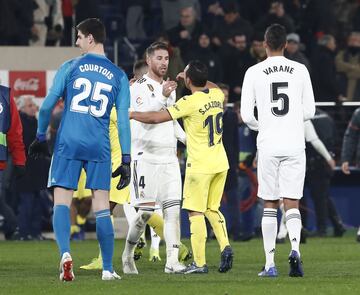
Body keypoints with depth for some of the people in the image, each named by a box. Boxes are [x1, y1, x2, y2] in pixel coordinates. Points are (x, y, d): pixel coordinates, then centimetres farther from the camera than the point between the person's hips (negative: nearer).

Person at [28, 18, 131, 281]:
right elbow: (123, 120, 3)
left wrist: (40, 137, 16)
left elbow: (48, 105, 2)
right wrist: (126, 159, 4)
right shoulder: (118, 76, 8)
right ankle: (108, 268, 7)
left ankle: (65, 253, -24)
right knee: (102, 208, 6)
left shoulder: (70, 67, 3)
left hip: (68, 144, -1)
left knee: (61, 203, -1)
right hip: (100, 148, 2)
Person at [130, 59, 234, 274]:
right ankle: (225, 246, 1)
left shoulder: (190, 102, -17)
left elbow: (155, 118, -16)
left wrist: (130, 114, -3)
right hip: (220, 163, 7)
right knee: (213, 209, 19)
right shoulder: (217, 95, 3)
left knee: (196, 212, 0)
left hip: (200, 165, -7)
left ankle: (199, 263, -2)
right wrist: (196, 79, 35)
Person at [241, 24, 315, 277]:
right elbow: (310, 111, 5)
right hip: (294, 144, 1)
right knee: (292, 204, 2)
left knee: (269, 206, 7)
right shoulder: (300, 71, 3)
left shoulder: (254, 73, -1)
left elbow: (246, 114, -3)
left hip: (268, 145, -1)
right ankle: (295, 248, -24)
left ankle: (270, 263, 4)